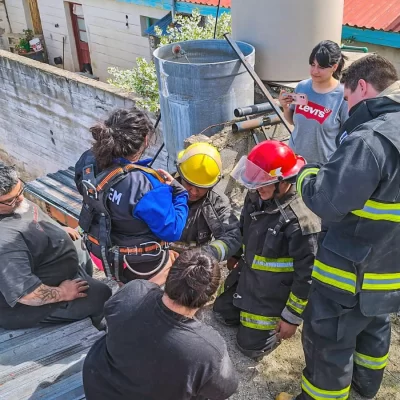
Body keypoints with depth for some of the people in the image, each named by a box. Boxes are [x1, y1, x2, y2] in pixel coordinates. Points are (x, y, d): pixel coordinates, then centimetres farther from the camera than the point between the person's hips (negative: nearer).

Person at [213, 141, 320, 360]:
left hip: (274, 292, -8)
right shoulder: (257, 197, -10)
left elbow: (307, 274, -26)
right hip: (246, 273, 8)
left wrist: (292, 317, -18)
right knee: (222, 312, 21)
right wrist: (235, 255, 23)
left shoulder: (301, 220, -34)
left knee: (251, 346, 2)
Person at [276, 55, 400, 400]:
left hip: (353, 272, -9)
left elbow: (326, 202, -30)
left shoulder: (369, 139, -28)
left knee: (327, 339, 10)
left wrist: (309, 174, -10)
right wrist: (332, 172, 9)